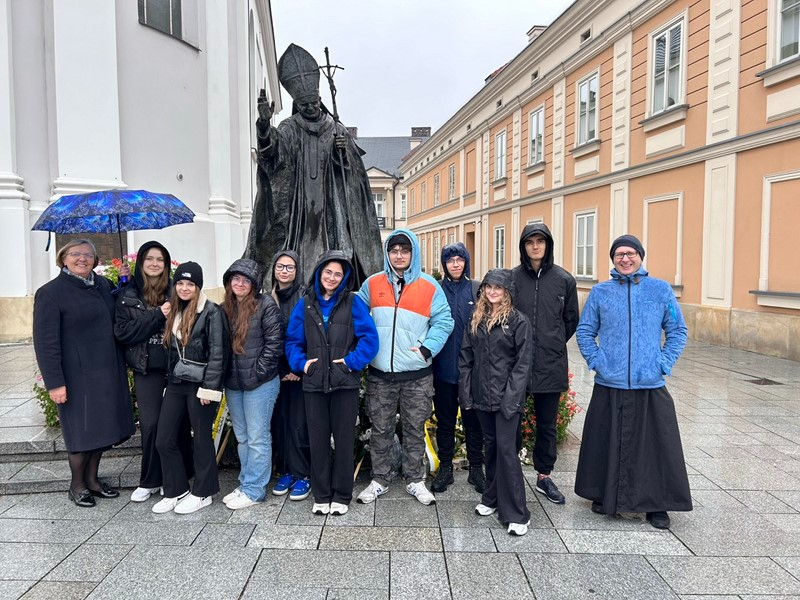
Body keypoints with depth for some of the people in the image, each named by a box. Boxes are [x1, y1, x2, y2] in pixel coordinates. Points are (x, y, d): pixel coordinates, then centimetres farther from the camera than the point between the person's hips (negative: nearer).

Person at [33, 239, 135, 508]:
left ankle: (92, 478, 32)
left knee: (104, 426, 14)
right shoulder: (50, 293, -8)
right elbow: (45, 342, -11)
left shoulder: (103, 285, 8)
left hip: (108, 372, 6)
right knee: (83, 430, 4)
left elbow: (115, 321, 17)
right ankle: (77, 484, 25)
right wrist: (54, 382, -15)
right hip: (78, 375, -6)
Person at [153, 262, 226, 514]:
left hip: (200, 384, -7)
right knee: (164, 440, 8)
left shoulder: (211, 311, -9)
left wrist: (209, 387, -16)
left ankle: (202, 493, 21)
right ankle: (175, 491, 24)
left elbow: (217, 352, -13)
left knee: (202, 439, 6)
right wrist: (169, 379, 12)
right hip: (176, 383, 7)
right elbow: (170, 349, 15)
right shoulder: (174, 311, 12)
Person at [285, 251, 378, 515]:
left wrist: (353, 361, -13)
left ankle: (341, 495, 22)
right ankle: (321, 495, 25)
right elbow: (292, 340, 11)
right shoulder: (305, 304, 7)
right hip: (314, 382, 2)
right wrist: (301, 362, -4)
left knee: (344, 438, 7)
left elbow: (369, 337, -6)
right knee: (318, 439, 10)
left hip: (345, 382, -2)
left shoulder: (353, 302, -1)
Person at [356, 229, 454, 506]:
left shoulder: (429, 286, -1)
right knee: (380, 429, 11)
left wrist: (427, 348, -10)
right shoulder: (372, 284, 4)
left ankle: (415, 480, 26)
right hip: (380, 373, 1)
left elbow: (443, 321, 0)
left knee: (415, 430, 10)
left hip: (417, 374, -1)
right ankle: (379, 480, 25)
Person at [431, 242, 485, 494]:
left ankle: (476, 468, 24)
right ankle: (445, 468, 24)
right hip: (444, 367, 1)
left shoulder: (478, 290, 1)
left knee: (473, 418, 10)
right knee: (445, 419, 11)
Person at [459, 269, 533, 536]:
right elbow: (465, 358, 10)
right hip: (482, 395, 5)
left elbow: (523, 362, -9)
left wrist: (511, 397, -15)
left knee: (506, 449, -6)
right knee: (490, 445, 15)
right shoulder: (476, 321, 9)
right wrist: (466, 392, 4)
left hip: (507, 396, -5)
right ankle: (492, 498, 30)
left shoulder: (518, 321, -6)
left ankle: (516, 514, 4)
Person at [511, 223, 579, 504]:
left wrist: (554, 344, 10)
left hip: (551, 365, 2)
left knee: (547, 424, 14)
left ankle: (544, 476, 29)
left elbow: (571, 320, 12)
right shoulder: (511, 278, -2)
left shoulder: (564, 279, 2)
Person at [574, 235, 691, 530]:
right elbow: (584, 331, 7)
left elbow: (678, 331, 7)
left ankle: (656, 504, 22)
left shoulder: (661, 290, 3)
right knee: (606, 444, 9)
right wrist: (597, 362, -5)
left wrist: (663, 364, -3)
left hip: (651, 385, 0)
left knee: (655, 445, 5)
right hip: (609, 385, 0)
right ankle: (604, 496, 28)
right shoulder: (600, 292, 4)